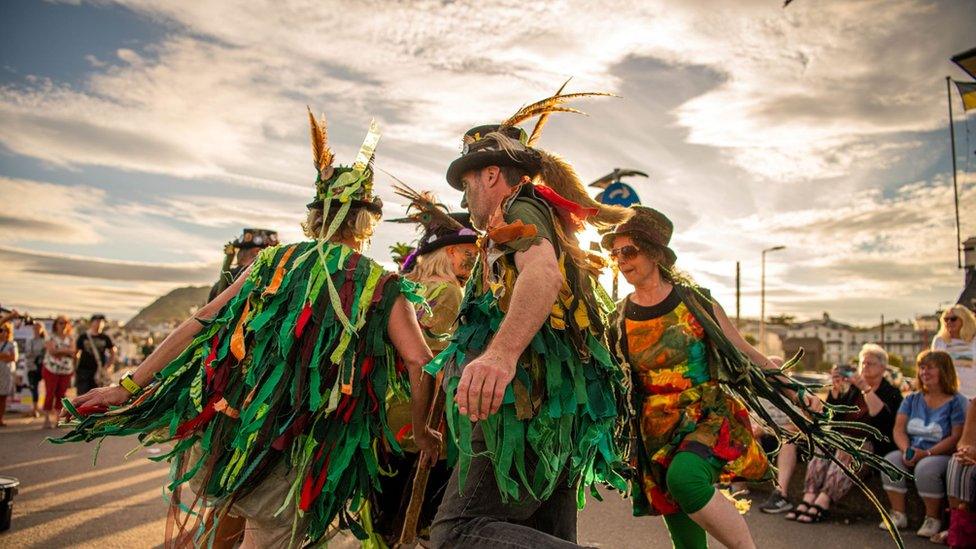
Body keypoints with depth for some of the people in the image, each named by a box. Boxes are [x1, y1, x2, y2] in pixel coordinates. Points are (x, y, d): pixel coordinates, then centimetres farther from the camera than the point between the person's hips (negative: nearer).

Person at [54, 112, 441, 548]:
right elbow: (420, 362, -9)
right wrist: (421, 431, 6)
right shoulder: (382, 287, -1)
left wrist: (128, 387, 10)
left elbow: (202, 323, 5)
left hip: (225, 441, 3)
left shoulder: (275, 261, 6)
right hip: (296, 463, -3)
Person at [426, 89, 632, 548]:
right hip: (561, 412, 10)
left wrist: (501, 353, -42)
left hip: (530, 405, -10)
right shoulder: (549, 220, 28)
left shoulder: (522, 209, -1)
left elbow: (542, 272, -23)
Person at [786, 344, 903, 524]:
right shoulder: (853, 389, 23)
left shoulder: (891, 392, 8)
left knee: (846, 454, -35)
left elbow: (883, 416, -14)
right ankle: (808, 499, -40)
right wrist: (835, 389, 4)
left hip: (871, 443, -4)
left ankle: (822, 502, -44)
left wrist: (866, 388, -18)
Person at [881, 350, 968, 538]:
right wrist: (906, 449, -16)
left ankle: (933, 519, -14)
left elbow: (957, 438, -12)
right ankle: (898, 515, -15)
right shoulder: (912, 399, 14)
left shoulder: (957, 402, -1)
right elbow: (898, 429, 5)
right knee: (889, 461, -25)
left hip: (942, 455, -4)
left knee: (925, 468, -35)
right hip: (911, 453, 5)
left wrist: (926, 453, -22)